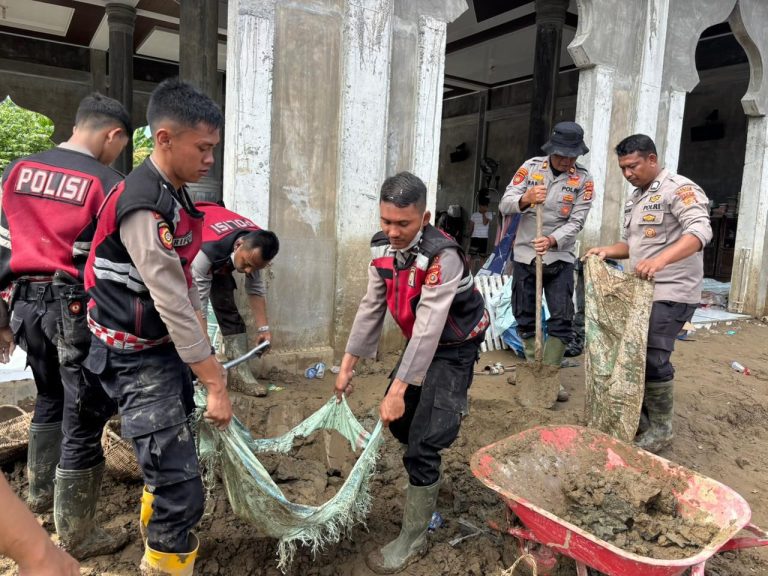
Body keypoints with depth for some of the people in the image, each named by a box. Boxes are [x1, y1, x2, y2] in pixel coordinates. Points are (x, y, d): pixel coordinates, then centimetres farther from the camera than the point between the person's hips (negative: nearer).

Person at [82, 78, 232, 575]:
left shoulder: (175, 196, 6)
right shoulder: (144, 207, -24)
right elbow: (171, 304, -26)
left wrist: (206, 353, 14)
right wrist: (216, 385, -22)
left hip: (168, 347, 10)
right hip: (136, 360, -9)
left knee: (170, 461, 26)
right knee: (181, 489, -9)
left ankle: (155, 532, 50)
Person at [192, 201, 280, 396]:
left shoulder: (256, 245, -27)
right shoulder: (207, 251, -46)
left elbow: (256, 289, -15)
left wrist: (263, 328, -19)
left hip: (221, 259, 5)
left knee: (227, 306, -5)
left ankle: (239, 374, -5)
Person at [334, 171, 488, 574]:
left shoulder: (442, 256, -31)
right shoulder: (381, 247, -8)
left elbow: (429, 327, -33)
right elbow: (371, 307, -1)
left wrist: (398, 389, -33)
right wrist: (348, 365, 1)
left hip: (453, 348, -7)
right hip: (419, 342, 8)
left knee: (423, 443, -9)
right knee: (398, 419, 19)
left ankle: (413, 540, 11)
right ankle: (425, 481, 50)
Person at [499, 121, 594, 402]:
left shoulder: (583, 179, -4)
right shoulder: (531, 166, -2)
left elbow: (576, 222, -11)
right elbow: (504, 204, -8)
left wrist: (552, 240, -29)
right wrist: (525, 198, -30)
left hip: (560, 256, -1)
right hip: (525, 253, 1)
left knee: (562, 318, -5)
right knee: (525, 315, 8)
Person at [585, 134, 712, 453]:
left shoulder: (679, 188, -11)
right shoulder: (635, 198, 16)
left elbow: (701, 230, -26)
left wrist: (661, 259, -41)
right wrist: (608, 251, 2)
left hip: (671, 294, -8)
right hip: (642, 291, 9)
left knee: (652, 359, -11)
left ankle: (661, 429, 6)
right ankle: (641, 417, 24)